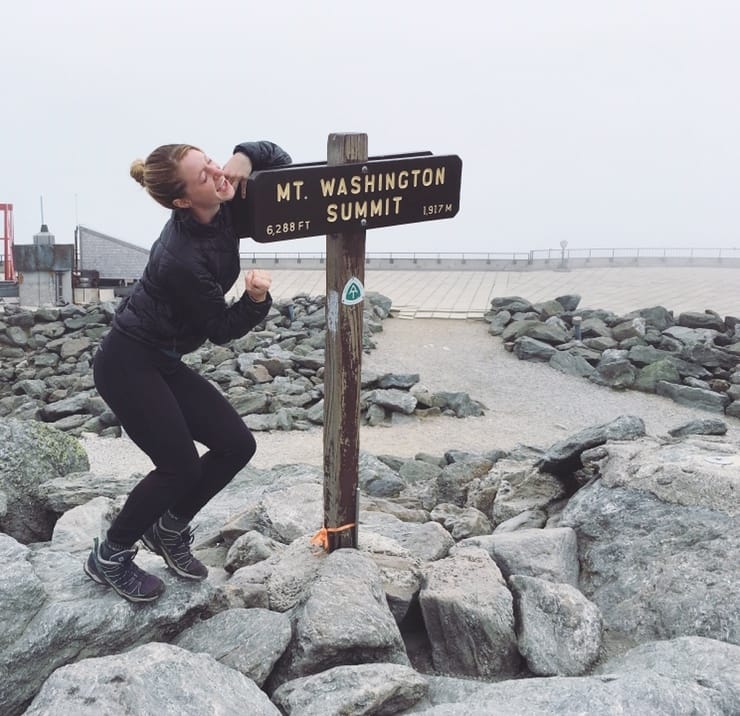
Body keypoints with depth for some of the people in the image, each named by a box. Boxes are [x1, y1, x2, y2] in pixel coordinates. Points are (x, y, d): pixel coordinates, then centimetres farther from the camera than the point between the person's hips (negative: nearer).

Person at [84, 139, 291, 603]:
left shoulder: (221, 210, -9)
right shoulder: (182, 260, -30)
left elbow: (279, 158, 2)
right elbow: (222, 330, -17)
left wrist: (244, 157, -17)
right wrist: (257, 299, -34)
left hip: (163, 363, 8)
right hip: (127, 363, -8)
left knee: (237, 445, 2)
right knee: (182, 465, -7)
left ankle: (169, 529, 25)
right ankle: (110, 558, 17)